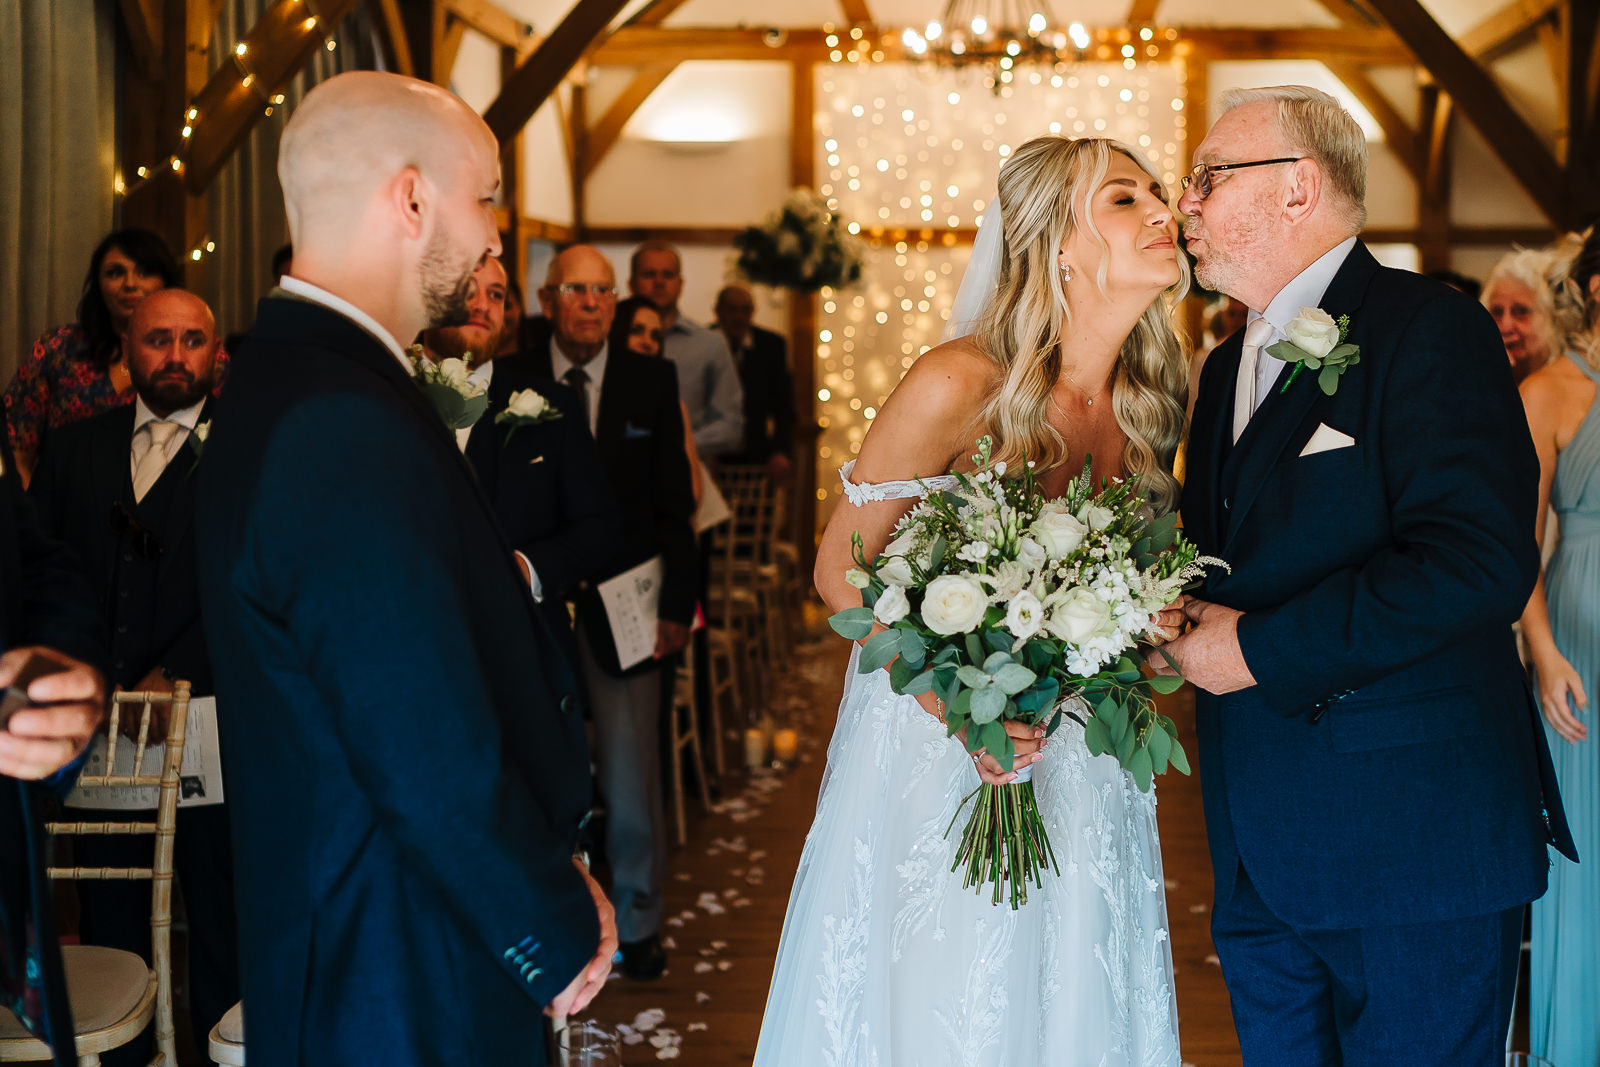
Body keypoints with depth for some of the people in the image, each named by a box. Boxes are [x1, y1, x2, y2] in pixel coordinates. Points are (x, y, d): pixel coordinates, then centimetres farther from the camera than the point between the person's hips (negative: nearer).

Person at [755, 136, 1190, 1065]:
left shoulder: (1153, 402, -2)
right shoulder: (960, 386, -19)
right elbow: (841, 571, -10)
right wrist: (952, 700, -22)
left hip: (1079, 770, 5)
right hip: (934, 753, -5)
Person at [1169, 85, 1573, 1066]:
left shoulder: (1430, 331, -12)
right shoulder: (1228, 367, 16)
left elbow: (1479, 561, -25)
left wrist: (1260, 651, -19)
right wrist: (1180, 615, 0)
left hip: (1411, 847, -8)